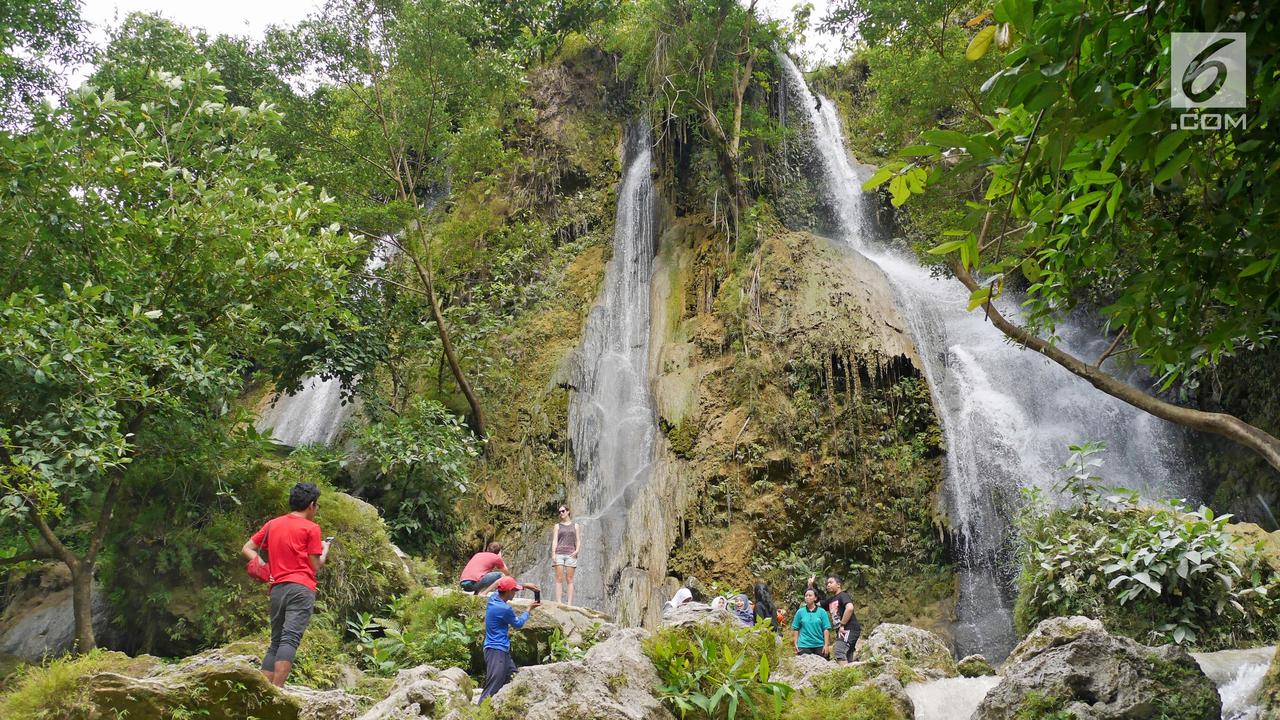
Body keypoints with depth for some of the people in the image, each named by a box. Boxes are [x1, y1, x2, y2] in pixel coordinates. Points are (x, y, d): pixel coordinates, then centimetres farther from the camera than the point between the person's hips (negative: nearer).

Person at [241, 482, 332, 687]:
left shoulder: (272, 524, 16)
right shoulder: (311, 528, 0)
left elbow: (247, 549, 16)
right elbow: (315, 566, 0)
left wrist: (265, 569, 9)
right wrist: (325, 550, 18)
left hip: (277, 589, 6)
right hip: (301, 588, -6)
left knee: (275, 643, 13)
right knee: (290, 639, -15)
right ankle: (276, 691, -25)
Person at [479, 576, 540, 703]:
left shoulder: (493, 597, 0)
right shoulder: (505, 609, -22)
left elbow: (505, 588, 24)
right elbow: (518, 624, -3)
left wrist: (525, 586, 20)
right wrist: (529, 610, 11)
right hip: (496, 651, -10)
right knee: (492, 690, -10)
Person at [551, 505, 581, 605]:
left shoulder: (575, 525, 14)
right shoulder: (557, 526, 13)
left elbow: (578, 541, 10)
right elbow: (554, 540, 4)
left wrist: (577, 550, -9)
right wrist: (553, 554, -9)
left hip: (570, 554, 0)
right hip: (559, 553, 0)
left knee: (570, 579, -3)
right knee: (559, 579, -6)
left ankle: (570, 604, -6)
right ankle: (558, 603, -10)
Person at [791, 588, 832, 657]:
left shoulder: (822, 612, 3)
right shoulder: (800, 612, 6)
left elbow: (826, 629, 0)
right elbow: (796, 629, 8)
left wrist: (826, 645, -6)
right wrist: (795, 645, 2)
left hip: (819, 645, 0)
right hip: (804, 645, 0)